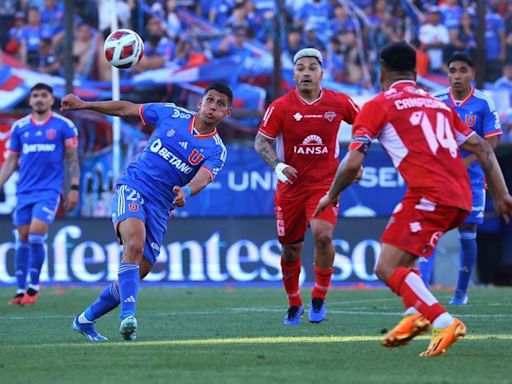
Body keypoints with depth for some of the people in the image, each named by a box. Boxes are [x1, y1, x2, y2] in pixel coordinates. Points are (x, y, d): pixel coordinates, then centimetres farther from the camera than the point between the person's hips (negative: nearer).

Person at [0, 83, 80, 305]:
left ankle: (34, 287, 0)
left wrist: (74, 187, -3)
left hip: (49, 190, -3)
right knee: (22, 239, 3)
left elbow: (72, 159, 4)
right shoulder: (19, 127, 8)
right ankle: (21, 290, 9)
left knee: (36, 236, -14)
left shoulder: (64, 126, 0)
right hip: (24, 191, 3)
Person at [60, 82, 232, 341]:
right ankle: (128, 315, -41)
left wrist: (186, 191, -43)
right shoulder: (171, 114, 2)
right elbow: (126, 108, 14)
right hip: (132, 188, -2)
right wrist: (83, 105, 12)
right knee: (135, 243, -31)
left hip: (159, 209, 2)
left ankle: (86, 319, 20)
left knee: (136, 275, 0)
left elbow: (203, 177, -20)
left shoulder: (216, 150, 0)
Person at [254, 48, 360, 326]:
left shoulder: (339, 102, -3)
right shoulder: (280, 107, -6)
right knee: (291, 249, 7)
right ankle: (294, 305, 30)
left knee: (323, 235, -23)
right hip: (291, 185, 1)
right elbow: (261, 142, -3)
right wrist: (278, 166, -21)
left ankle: (319, 298, -4)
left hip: (325, 183, -1)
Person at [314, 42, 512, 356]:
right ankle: (416, 314, 7)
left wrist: (331, 196, 17)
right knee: (404, 255, 28)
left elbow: (352, 165, 1)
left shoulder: (377, 106, 7)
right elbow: (482, 148, 22)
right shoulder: (440, 104, 25)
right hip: (461, 198, 7)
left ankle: (444, 323, -25)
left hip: (430, 195, -7)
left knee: (388, 268, -8)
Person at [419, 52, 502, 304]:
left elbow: (492, 141, -6)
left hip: (471, 179, -1)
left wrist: (465, 162, -17)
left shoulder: (484, 103, -4)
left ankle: (461, 291, 20)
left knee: (467, 235, 4)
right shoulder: (435, 101, 1)